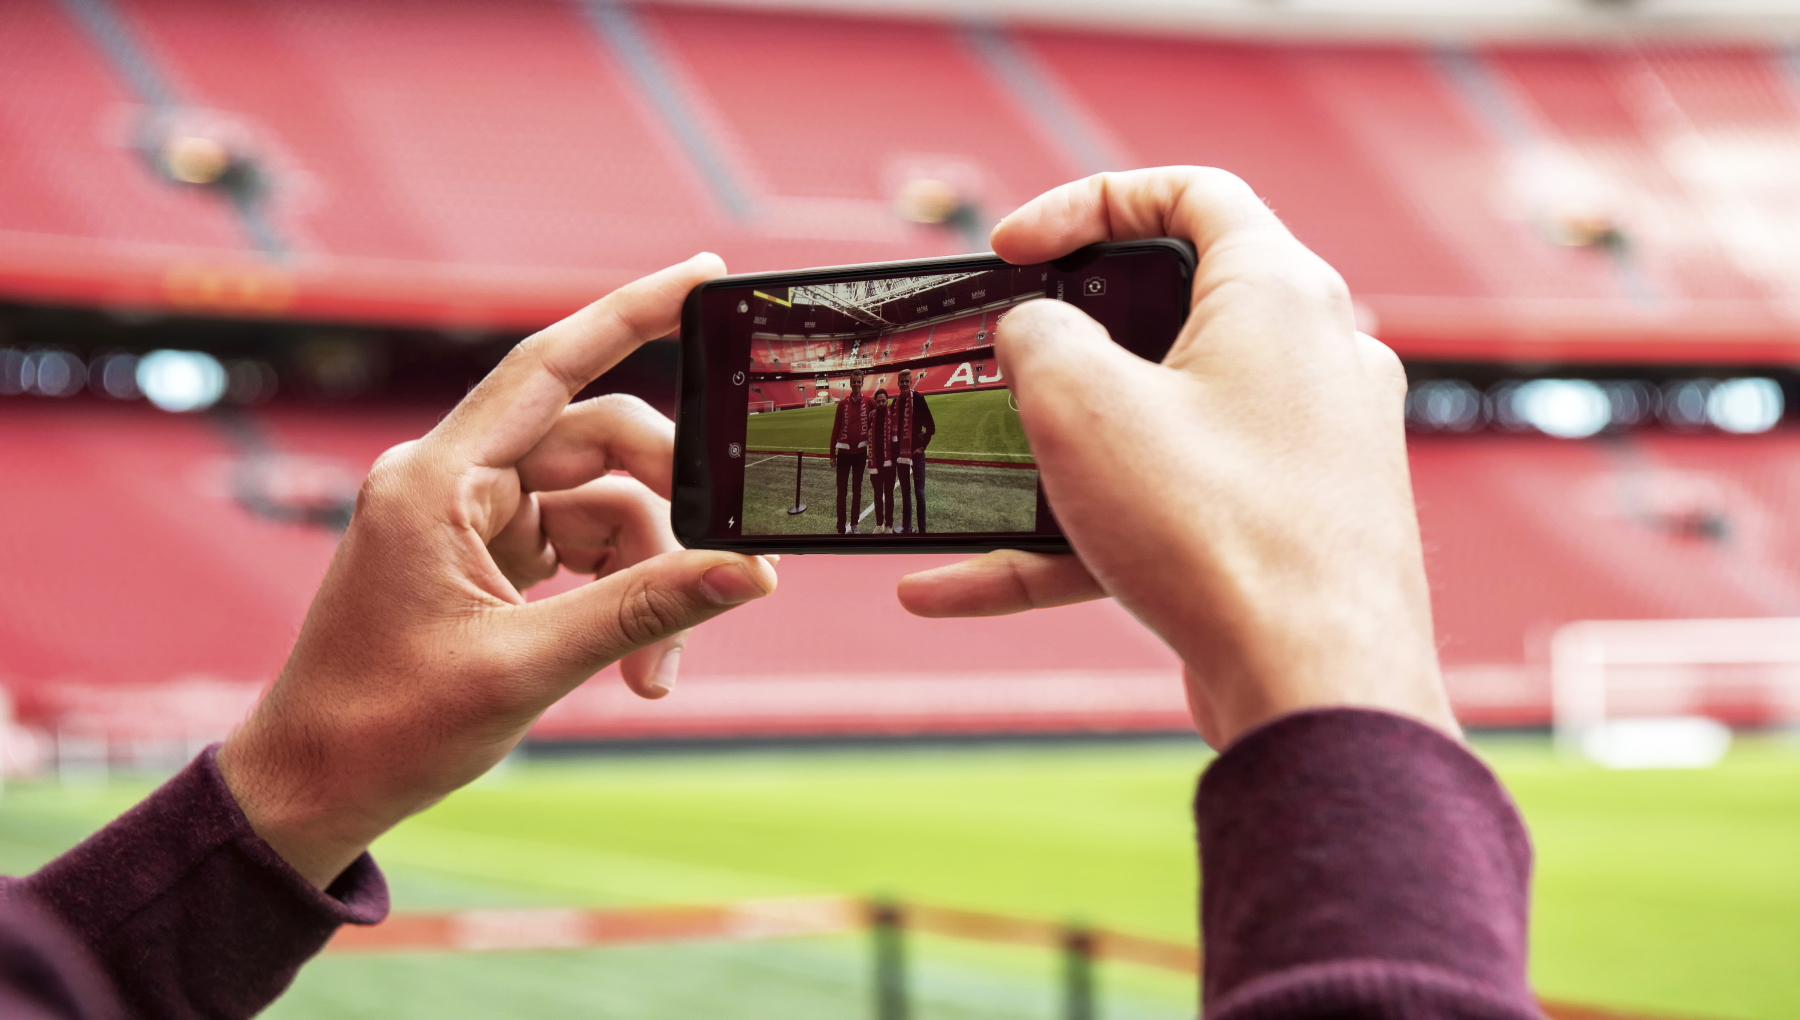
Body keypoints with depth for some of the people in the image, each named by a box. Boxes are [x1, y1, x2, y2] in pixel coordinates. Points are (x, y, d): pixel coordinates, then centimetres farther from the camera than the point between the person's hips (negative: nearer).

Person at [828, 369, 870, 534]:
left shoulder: (868, 403, -2)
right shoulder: (842, 404, -3)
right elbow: (835, 429, -1)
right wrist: (832, 454, -1)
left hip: (860, 451, 1)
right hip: (844, 451, -1)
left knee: (857, 490, 10)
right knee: (842, 492, -2)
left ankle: (854, 525, 18)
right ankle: (841, 528, -1)